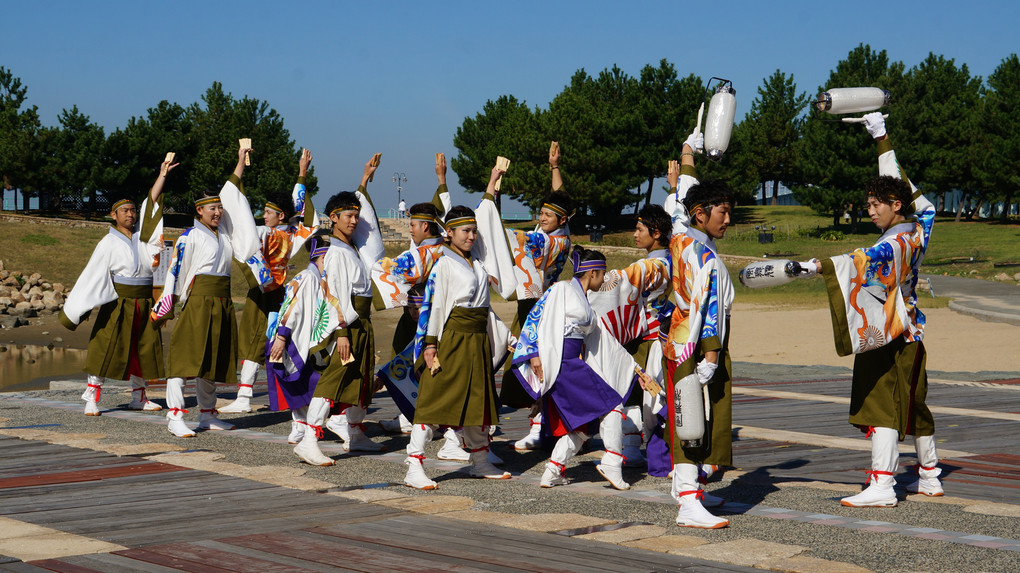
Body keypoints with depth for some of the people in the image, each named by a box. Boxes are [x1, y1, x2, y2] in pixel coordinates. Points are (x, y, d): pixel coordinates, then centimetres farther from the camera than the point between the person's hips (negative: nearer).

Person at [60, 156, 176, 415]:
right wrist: (74, 310, -10)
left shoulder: (141, 237, 8)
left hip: (143, 304, 5)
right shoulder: (108, 243, -6)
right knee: (107, 349, -7)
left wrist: (162, 175, 3)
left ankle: (138, 397, 18)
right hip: (118, 304, -5)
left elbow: (151, 203, 6)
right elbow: (92, 277, -8)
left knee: (144, 349, 7)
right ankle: (92, 398, -3)